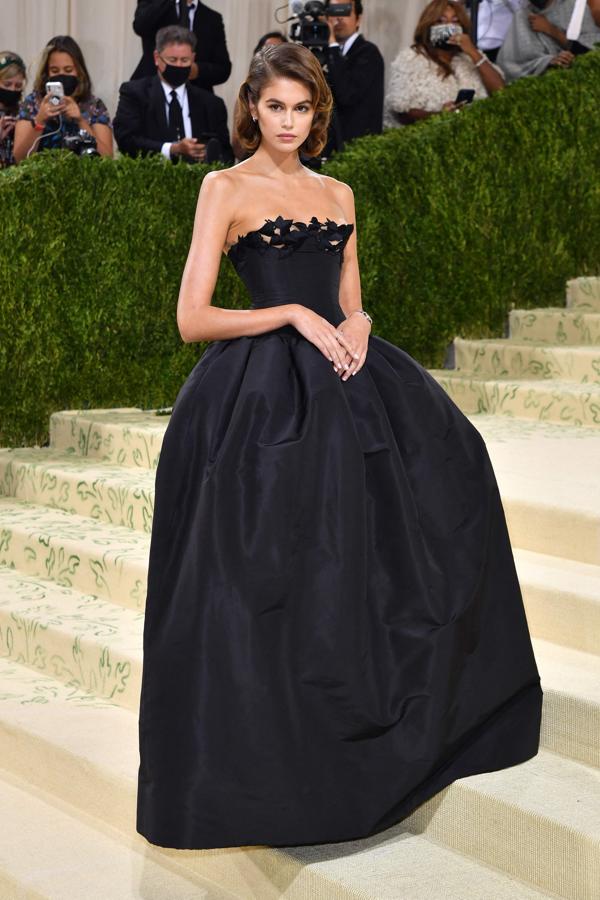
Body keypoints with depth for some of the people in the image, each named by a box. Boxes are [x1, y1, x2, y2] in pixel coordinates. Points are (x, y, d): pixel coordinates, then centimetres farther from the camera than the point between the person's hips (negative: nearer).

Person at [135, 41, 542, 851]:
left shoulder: (338, 194, 17)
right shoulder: (226, 188, 0)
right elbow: (192, 319, -8)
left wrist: (357, 326, -3)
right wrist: (292, 314, -14)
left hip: (342, 383, 6)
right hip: (260, 395, -6)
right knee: (273, 574, -9)